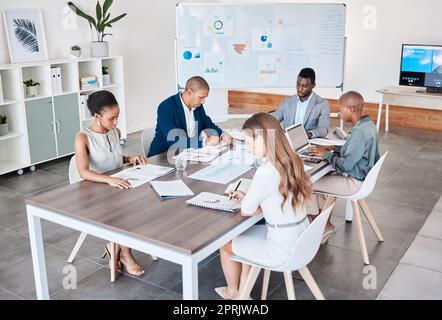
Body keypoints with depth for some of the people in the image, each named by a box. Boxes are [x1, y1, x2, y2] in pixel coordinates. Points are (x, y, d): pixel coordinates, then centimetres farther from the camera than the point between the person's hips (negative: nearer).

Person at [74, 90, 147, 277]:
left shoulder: (116, 132, 5)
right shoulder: (83, 138, -15)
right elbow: (83, 172, -29)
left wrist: (129, 159, 3)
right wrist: (109, 180, -44)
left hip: (119, 187, 6)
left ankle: (114, 245, -4)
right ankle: (125, 254, -8)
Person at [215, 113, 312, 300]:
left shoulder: (266, 172, -26)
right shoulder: (291, 160, -1)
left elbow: (245, 212, -12)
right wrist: (249, 198, 6)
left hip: (283, 250, -8)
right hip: (300, 240, 8)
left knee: (225, 244, 15)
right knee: (245, 234, 28)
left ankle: (232, 292, 41)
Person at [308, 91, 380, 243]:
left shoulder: (360, 132, -28)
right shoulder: (368, 125, 3)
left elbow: (345, 165, -25)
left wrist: (326, 154, -11)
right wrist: (335, 148, 9)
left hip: (354, 182, -10)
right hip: (362, 176, 10)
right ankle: (325, 225, 18)